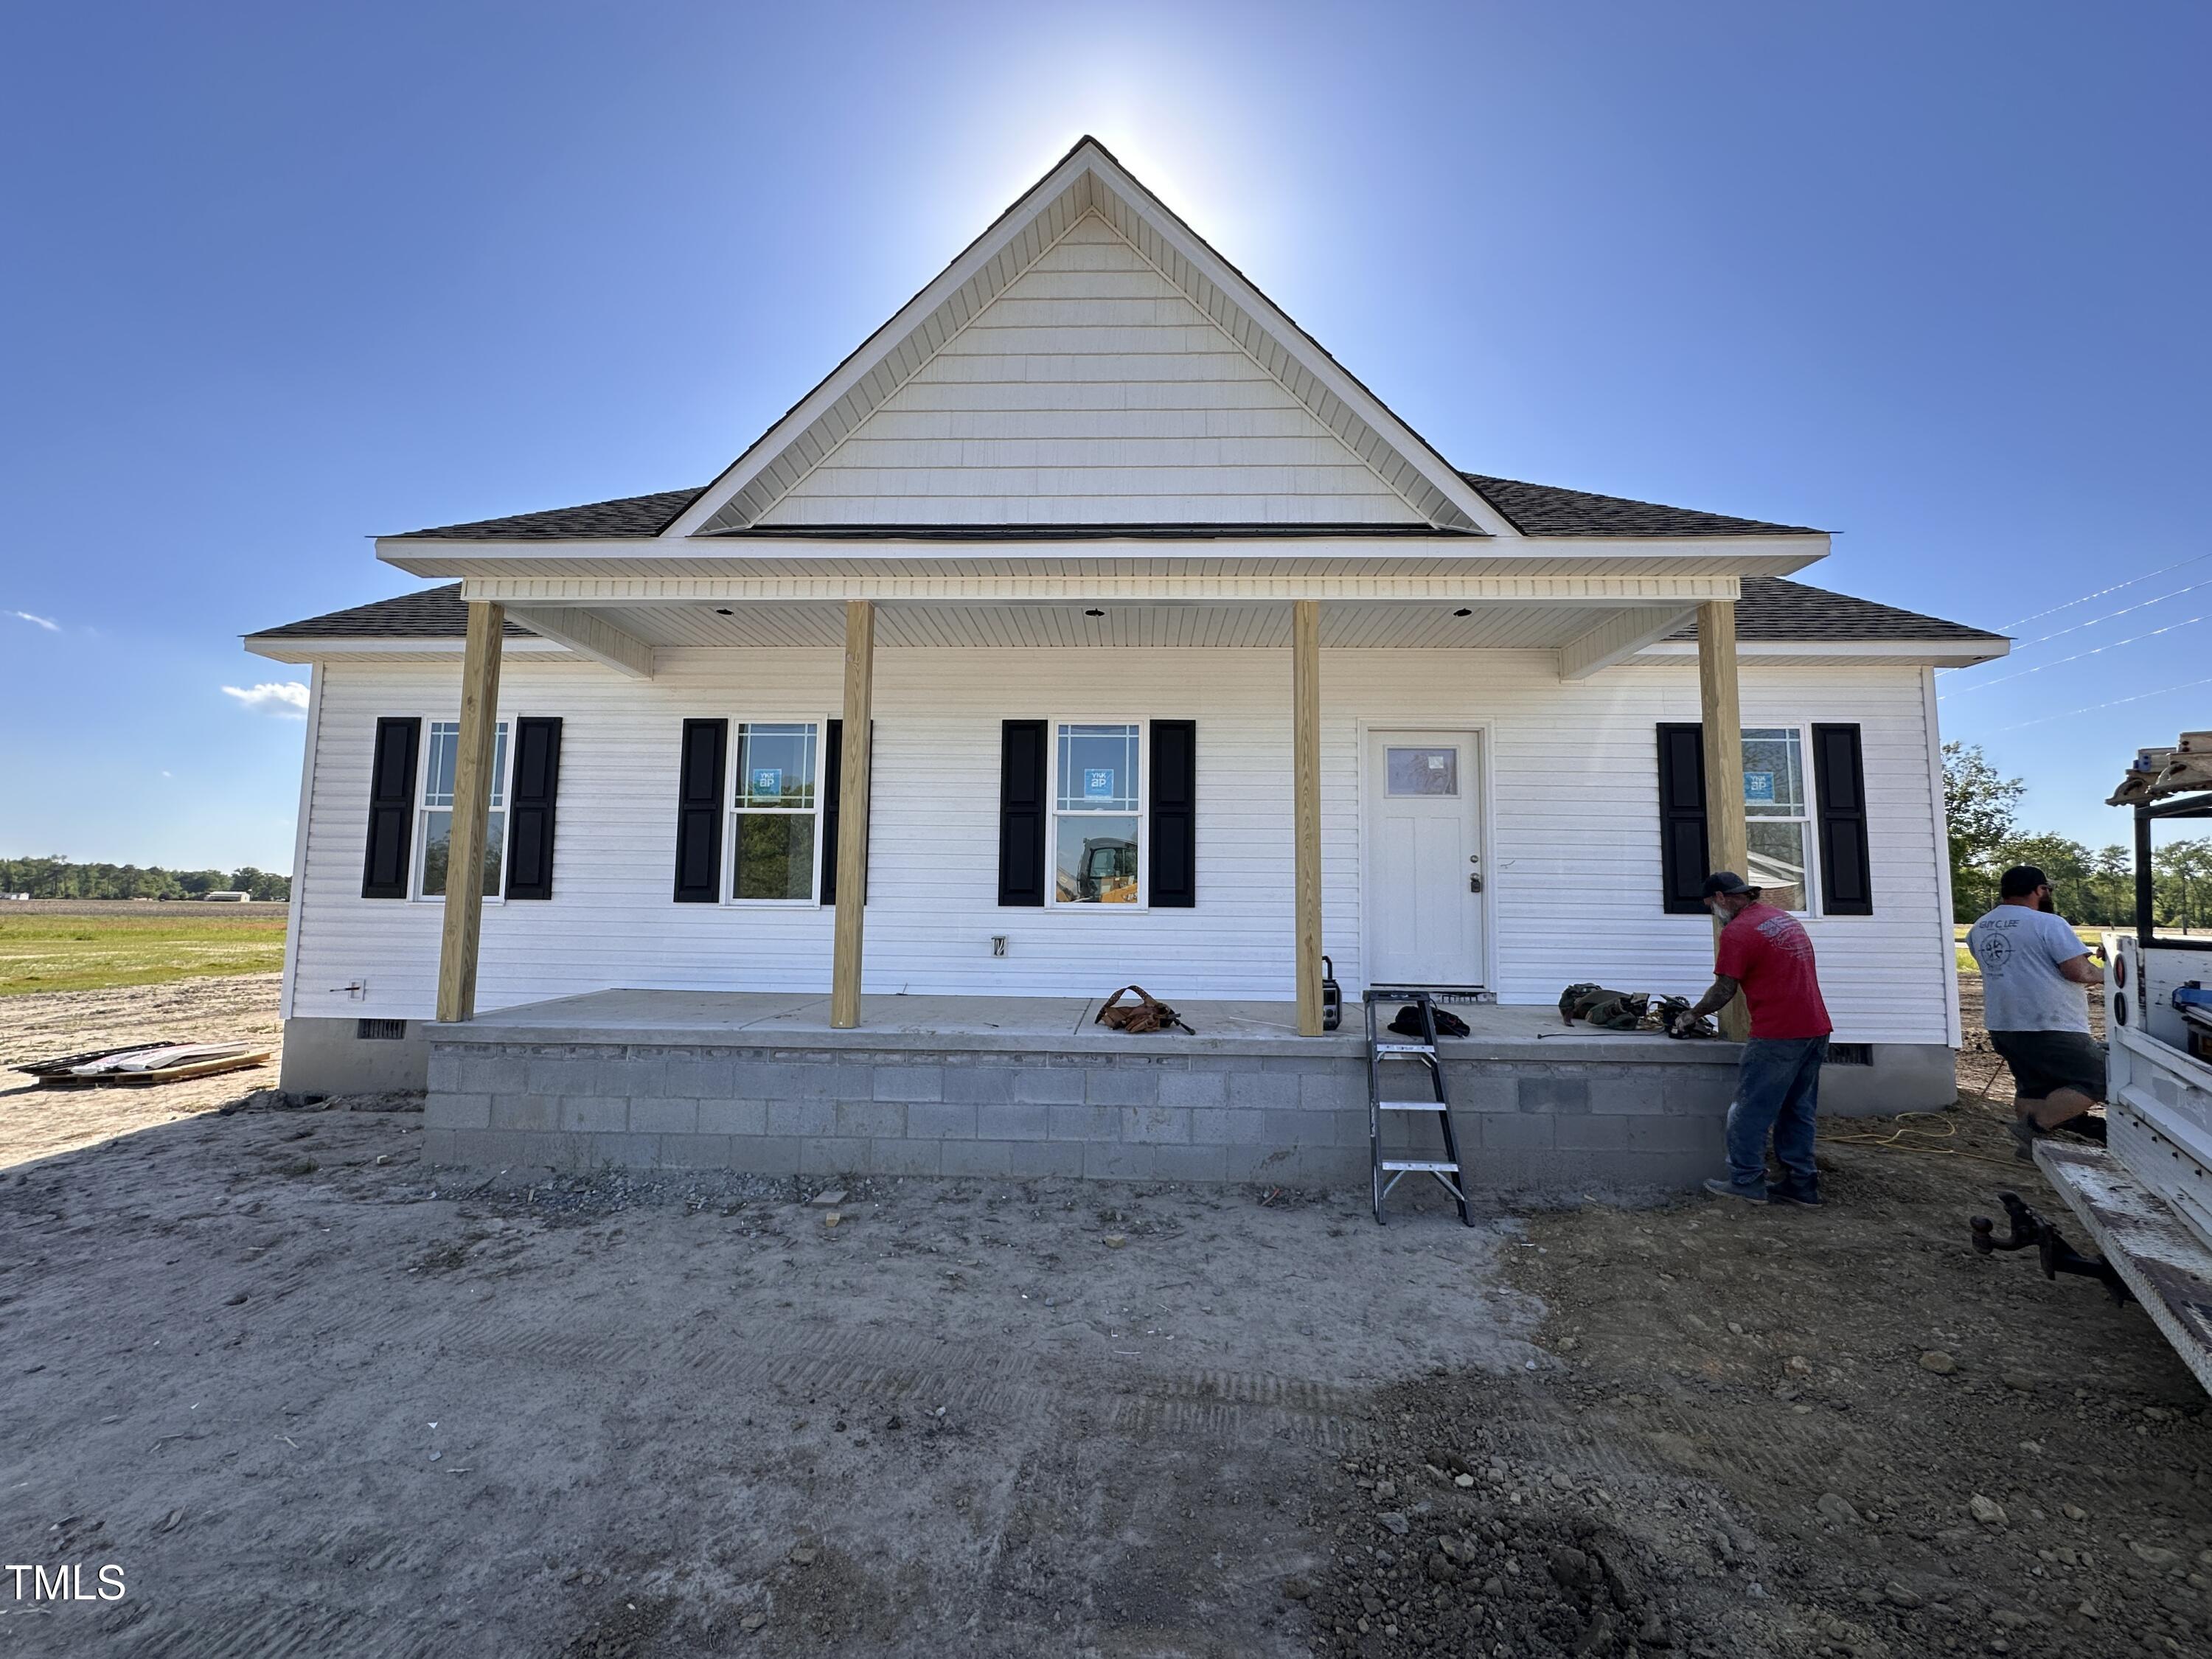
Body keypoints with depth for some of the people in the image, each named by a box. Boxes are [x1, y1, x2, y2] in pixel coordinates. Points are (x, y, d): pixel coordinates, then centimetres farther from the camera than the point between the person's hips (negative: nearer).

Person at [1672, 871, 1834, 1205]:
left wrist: (1692, 1016, 3)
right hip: (1815, 1029, 9)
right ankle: (1801, 1184, 19)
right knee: (1798, 1111, 15)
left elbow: (1724, 991, -11)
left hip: (1777, 1034, -9)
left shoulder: (1737, 931, -12)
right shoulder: (1785, 918, 16)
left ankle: (1747, 1182, 5)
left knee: (1751, 1109, 0)